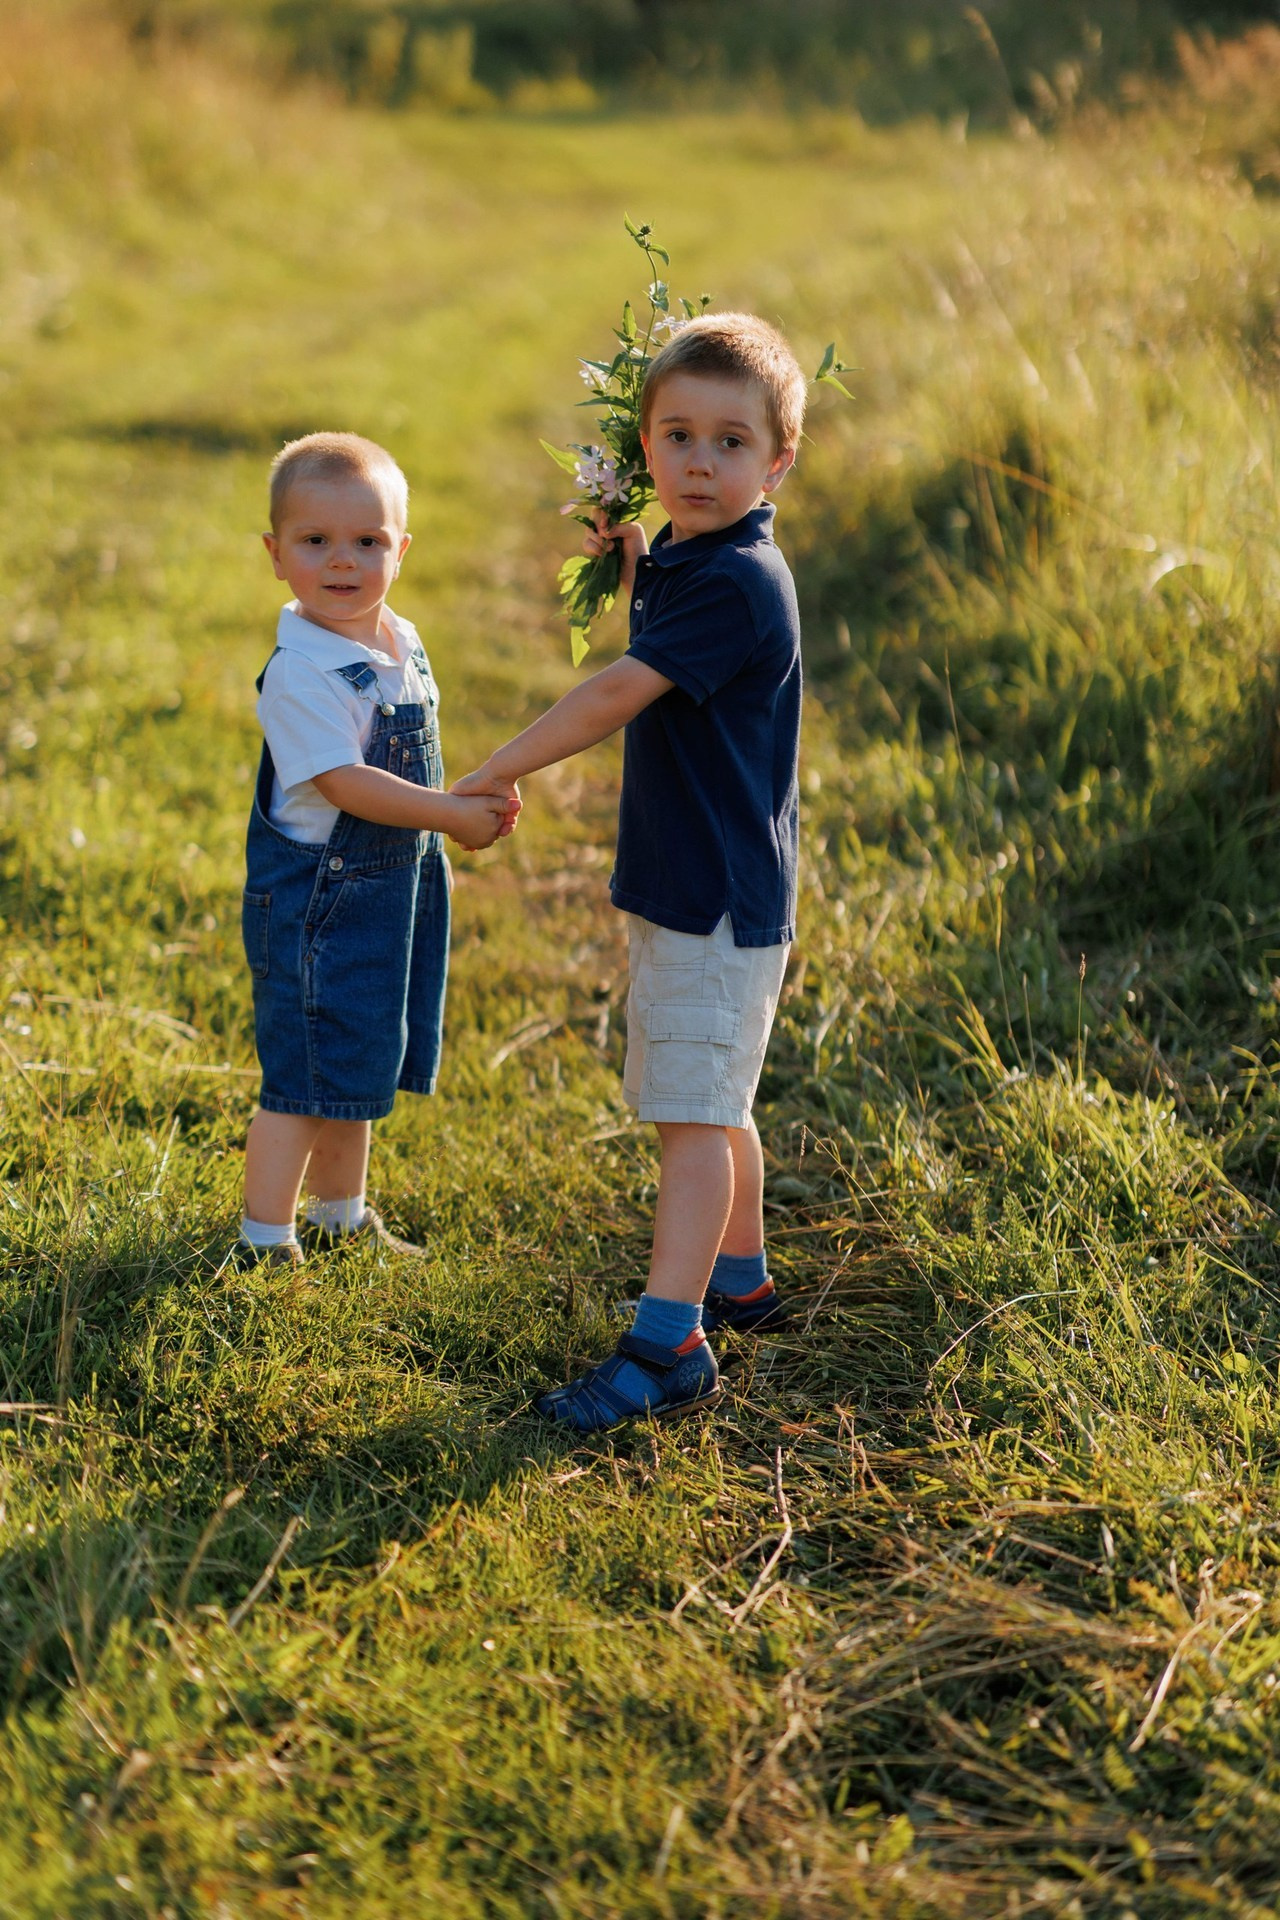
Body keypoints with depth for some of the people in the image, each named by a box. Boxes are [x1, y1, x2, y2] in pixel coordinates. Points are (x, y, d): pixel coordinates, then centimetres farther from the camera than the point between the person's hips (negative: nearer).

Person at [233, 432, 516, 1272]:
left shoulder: (404, 644, 6)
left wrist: (474, 802, 6)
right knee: (302, 1077, -2)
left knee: (358, 1064, 20)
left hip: (393, 890, 8)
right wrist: (454, 815, -24)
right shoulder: (300, 672, -22)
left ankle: (340, 1217, 35)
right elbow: (343, 782, -27)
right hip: (316, 896, -8)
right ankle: (265, 1242, 9)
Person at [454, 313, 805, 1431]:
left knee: (695, 1111, -10)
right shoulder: (688, 559, 11)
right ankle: (739, 1282, 36)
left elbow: (619, 692, -23)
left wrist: (498, 773, -14)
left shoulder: (738, 582, -20)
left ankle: (668, 1345, -10)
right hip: (683, 884, 10)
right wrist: (628, 564, 13)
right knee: (707, 1106, 21)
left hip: (721, 897, -10)